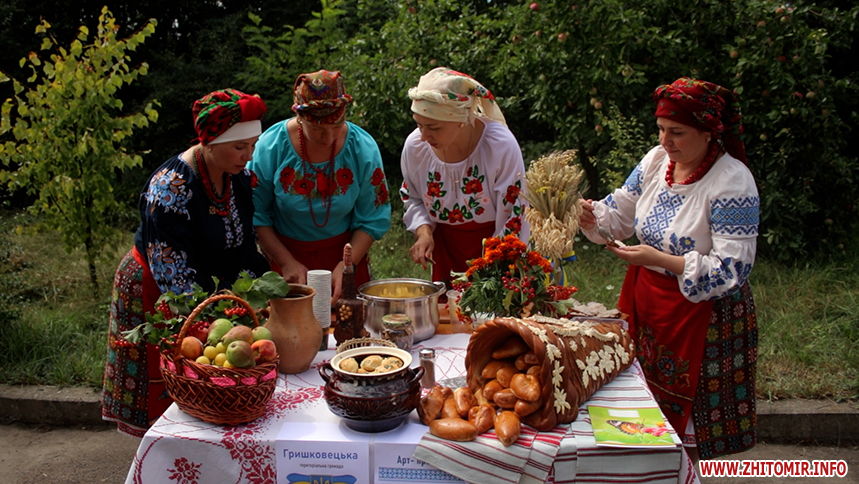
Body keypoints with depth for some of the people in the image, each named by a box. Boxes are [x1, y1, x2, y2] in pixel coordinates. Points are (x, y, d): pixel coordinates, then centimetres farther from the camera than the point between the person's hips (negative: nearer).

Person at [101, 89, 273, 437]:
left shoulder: (239, 175, -6)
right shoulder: (170, 187, -28)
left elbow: (244, 243, 4)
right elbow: (173, 271, -28)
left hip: (204, 284, 7)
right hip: (153, 293, -6)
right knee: (164, 393, 5)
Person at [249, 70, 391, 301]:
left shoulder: (363, 148, -13)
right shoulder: (270, 146, -16)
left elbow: (373, 220, -8)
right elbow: (256, 216, -10)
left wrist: (346, 265, -18)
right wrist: (287, 263, -16)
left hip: (344, 254, 1)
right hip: (286, 254, 0)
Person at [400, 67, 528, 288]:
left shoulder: (501, 146, -24)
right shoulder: (415, 145, -13)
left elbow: (514, 219, -18)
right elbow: (411, 197, 7)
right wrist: (423, 231, -11)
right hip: (446, 251, 3)